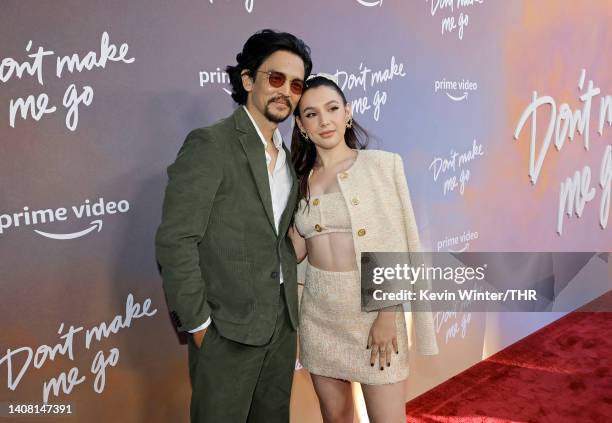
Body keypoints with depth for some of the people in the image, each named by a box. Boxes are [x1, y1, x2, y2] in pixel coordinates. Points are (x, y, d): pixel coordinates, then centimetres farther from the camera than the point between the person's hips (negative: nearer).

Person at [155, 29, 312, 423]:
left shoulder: (288, 156, 10)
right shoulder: (209, 145, -13)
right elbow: (175, 241, -16)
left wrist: (292, 307, 8)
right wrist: (198, 323, -14)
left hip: (283, 323, 7)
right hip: (228, 327, -6)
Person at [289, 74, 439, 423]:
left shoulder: (382, 164, -4)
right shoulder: (302, 179, 8)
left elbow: (397, 245, -7)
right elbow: (297, 251, 4)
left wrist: (388, 314, -13)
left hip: (373, 309, -3)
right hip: (319, 312, 4)